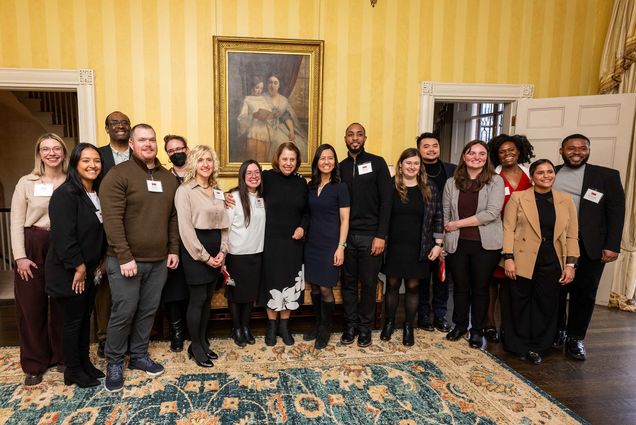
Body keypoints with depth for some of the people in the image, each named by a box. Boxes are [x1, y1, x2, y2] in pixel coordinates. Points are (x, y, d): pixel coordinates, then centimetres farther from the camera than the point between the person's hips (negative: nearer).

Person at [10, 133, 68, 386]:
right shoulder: (26, 183, 0)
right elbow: (16, 222, -1)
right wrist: (20, 257, -8)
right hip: (33, 248, 0)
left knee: (63, 305, 8)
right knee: (32, 307, 6)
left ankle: (62, 356, 26)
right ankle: (35, 364, 21)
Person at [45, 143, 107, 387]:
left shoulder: (97, 194, 7)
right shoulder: (65, 194, -17)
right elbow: (63, 235, -23)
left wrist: (100, 262, 7)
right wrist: (78, 267, -18)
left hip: (90, 269, 7)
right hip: (69, 271, -7)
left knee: (85, 317, 16)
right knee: (73, 320, 5)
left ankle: (85, 363, 30)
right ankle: (73, 371, 20)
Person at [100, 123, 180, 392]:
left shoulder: (168, 178, 10)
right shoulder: (118, 175, -9)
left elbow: (173, 217, 13)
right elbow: (112, 220, -15)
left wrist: (174, 249, 7)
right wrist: (124, 257, -18)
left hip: (159, 261, 5)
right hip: (126, 261, -5)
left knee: (148, 311, 14)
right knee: (124, 313, 3)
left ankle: (139, 355, 32)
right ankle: (114, 362, 24)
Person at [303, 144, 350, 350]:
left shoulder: (340, 187, -5)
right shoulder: (310, 186, 8)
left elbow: (344, 220, -7)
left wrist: (341, 247, -12)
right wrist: (303, 231, 7)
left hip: (330, 244, -5)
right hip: (311, 243, 5)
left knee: (325, 288, -2)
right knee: (314, 286, 11)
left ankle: (326, 330, 17)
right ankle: (318, 325, 28)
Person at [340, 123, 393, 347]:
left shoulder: (377, 163, 0)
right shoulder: (341, 167, 9)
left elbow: (386, 201, -5)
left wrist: (381, 235, -11)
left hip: (370, 235, -3)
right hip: (346, 235, 3)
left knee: (369, 283, 6)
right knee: (348, 282, 9)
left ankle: (365, 327, 22)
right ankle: (351, 325, 24)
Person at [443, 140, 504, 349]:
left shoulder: (495, 181, -3)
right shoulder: (452, 183, 6)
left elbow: (492, 212, -14)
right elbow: (445, 214, 7)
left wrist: (459, 223, -12)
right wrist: (442, 241, 1)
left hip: (485, 244, -2)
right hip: (457, 243, 2)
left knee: (480, 288, 10)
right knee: (460, 286, 13)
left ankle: (477, 330, 26)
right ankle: (459, 325, 32)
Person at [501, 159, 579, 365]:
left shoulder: (566, 200, 7)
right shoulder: (518, 197, 0)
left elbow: (571, 236, 7)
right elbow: (508, 229, -4)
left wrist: (570, 264, 0)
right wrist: (508, 258, -11)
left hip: (552, 263, 3)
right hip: (523, 261, -2)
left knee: (545, 305, 9)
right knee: (519, 305, 7)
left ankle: (536, 346, 26)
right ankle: (518, 345, 24)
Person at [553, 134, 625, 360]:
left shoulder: (607, 176, 3)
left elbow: (616, 212, -1)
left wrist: (612, 246, -8)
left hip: (590, 247, -1)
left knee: (584, 293, 6)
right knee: (556, 291, 9)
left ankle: (575, 338, 21)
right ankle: (557, 332, 27)